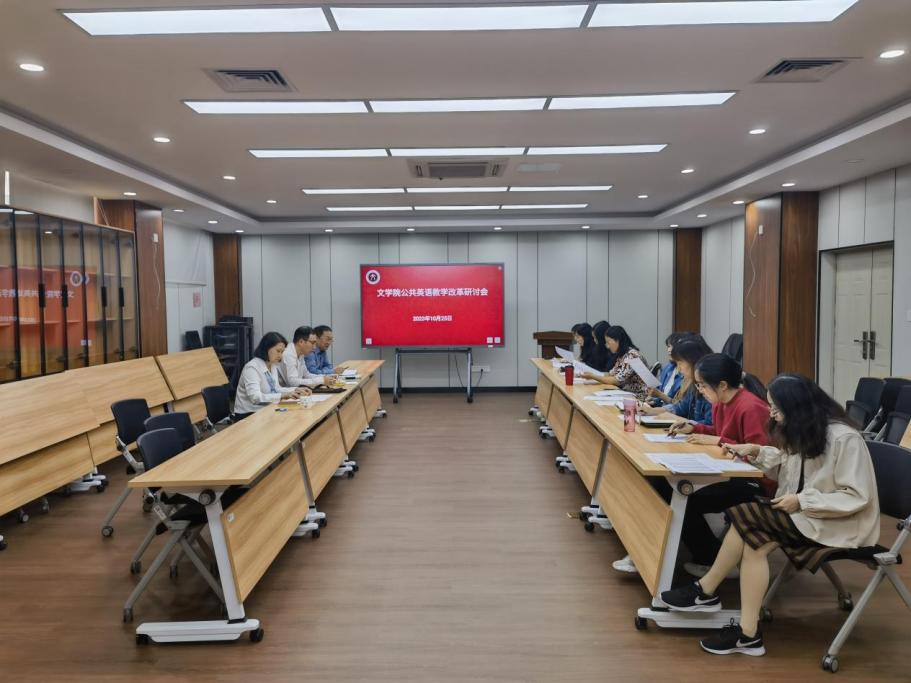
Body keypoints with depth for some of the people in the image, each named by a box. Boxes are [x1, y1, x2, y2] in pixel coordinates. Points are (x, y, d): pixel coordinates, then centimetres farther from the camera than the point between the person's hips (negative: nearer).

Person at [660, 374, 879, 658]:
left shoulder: (844, 438, -20)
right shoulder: (804, 431, 6)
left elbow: (857, 496, -21)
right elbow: (788, 465, 19)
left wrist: (802, 501, -23)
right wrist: (757, 452, 5)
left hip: (838, 524, -8)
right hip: (804, 515, 8)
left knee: (745, 518, -22)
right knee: (754, 541, -19)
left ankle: (705, 591, -9)